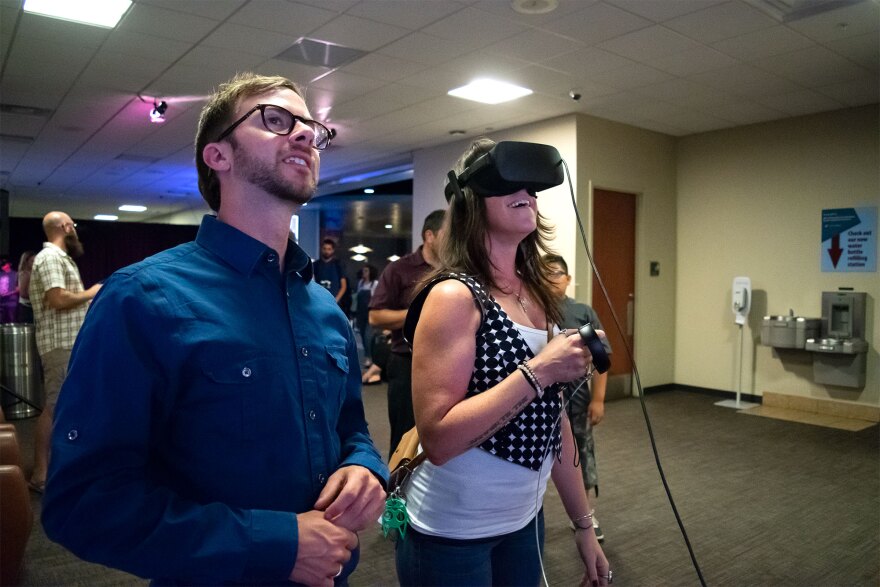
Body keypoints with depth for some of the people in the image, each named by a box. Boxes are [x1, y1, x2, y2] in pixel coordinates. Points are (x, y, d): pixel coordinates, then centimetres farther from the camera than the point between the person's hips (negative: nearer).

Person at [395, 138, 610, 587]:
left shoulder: (537, 294, 3)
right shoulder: (455, 295, -19)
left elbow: (552, 421, 8)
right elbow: (437, 438, -27)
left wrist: (583, 524, 10)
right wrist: (537, 372, -28)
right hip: (451, 535, -6)